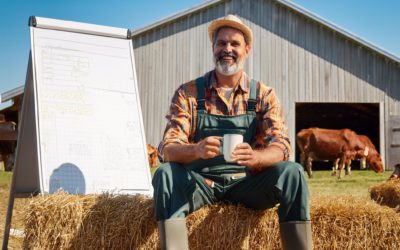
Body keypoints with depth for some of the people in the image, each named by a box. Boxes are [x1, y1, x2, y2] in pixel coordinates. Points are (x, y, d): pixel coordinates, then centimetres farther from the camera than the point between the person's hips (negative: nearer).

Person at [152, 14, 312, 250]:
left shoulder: (264, 95, 2)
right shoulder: (188, 93, 0)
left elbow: (281, 148, -9)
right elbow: (167, 149, -9)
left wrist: (254, 156, -34)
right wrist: (197, 150, -34)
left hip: (246, 183, 1)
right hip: (199, 182, 0)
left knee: (291, 172, -25)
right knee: (165, 174, -30)